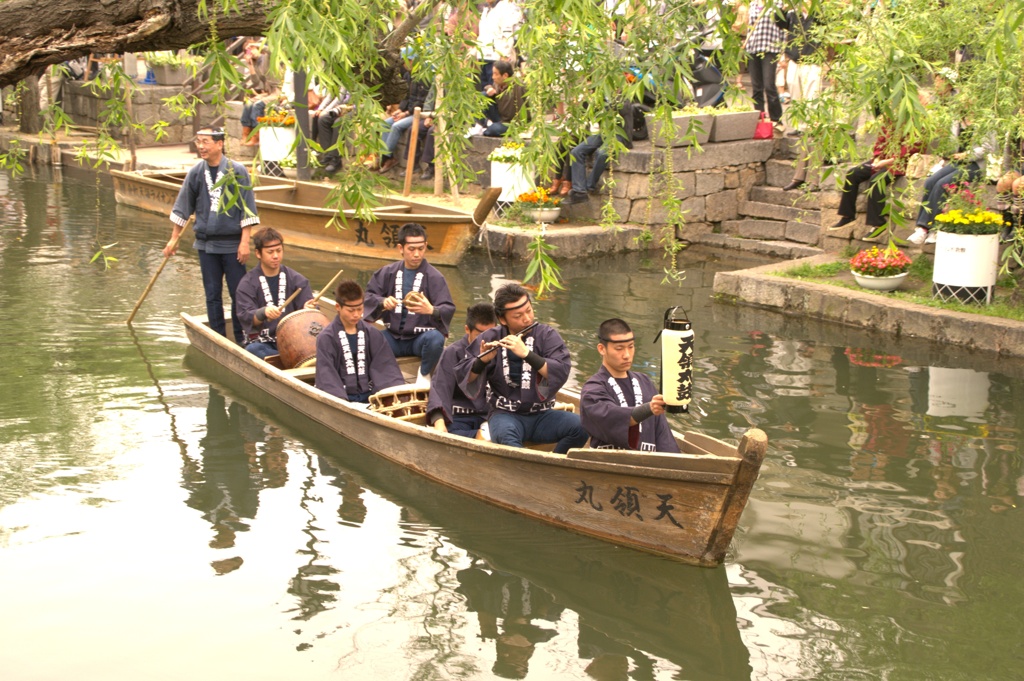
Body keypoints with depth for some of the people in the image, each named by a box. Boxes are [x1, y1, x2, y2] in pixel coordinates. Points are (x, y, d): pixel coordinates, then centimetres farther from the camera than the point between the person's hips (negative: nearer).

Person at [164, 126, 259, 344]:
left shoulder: (237, 171, -7)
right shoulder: (195, 173, 3)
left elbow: (247, 210, -7)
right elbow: (182, 208, 13)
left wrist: (245, 242, -11)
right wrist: (174, 239, 15)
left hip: (232, 244, -3)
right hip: (206, 244, 4)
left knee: (238, 293, -1)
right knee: (212, 294, 8)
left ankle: (242, 339, 10)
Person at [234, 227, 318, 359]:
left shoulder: (295, 279, 11)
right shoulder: (247, 283, 2)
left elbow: (307, 303, 3)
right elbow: (246, 317, -11)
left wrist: (308, 308, -23)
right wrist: (264, 313, -34)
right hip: (262, 342, 0)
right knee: (252, 350, -35)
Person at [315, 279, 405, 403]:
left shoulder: (372, 333, 9)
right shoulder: (326, 338, -3)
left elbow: (386, 367, 4)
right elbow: (327, 375, -11)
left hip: (369, 396, 4)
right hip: (343, 398, -3)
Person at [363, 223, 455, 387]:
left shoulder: (434, 277, -7)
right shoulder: (388, 272, 6)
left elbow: (449, 309, -15)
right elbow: (369, 295, 4)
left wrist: (432, 310, -38)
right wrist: (382, 302, -19)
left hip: (421, 337, -2)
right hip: (393, 337, 2)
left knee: (435, 339, -35)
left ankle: (424, 375, -3)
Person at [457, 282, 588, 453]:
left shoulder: (547, 335, 1)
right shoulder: (490, 339, 3)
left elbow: (561, 373, -14)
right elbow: (462, 375, 1)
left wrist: (526, 353, -24)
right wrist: (482, 360, -19)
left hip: (542, 415, 2)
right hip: (505, 414, -2)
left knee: (581, 426, -26)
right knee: (504, 436, -37)